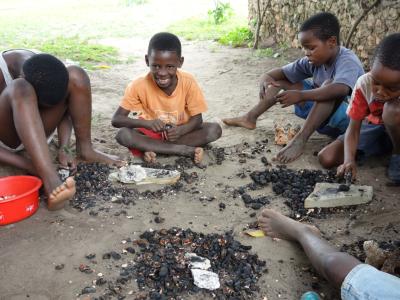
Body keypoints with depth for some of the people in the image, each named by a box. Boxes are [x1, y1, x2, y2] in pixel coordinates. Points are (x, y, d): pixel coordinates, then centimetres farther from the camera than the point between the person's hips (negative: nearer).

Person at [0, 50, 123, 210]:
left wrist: (63, 150, -20)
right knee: (21, 90, -38)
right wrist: (30, 166, -36)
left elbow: (65, 112, -6)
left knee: (75, 75, -19)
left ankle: (85, 150, -11)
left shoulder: (50, 73, -17)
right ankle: (51, 180, -47)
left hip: (36, 132, 4)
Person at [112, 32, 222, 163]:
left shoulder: (188, 82, -19)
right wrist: (147, 123, -37)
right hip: (150, 133, -1)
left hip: (179, 131, 1)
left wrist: (180, 130, -35)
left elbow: (197, 118, -13)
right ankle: (186, 150, -28)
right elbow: (116, 119, -20)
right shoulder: (139, 85, -20)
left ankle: (151, 148, -21)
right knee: (122, 135, -31)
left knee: (215, 130, -24)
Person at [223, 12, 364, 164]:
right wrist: (266, 78, -24)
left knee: (329, 84, -38)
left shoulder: (347, 61, -26)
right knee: (281, 80, 3)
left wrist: (300, 95, -52)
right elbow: (281, 72, -1)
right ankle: (251, 117, 2)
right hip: (321, 114, 7)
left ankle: (300, 140, -40)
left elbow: (341, 89, -47)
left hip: (346, 118, -7)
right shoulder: (314, 61, -6)